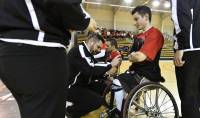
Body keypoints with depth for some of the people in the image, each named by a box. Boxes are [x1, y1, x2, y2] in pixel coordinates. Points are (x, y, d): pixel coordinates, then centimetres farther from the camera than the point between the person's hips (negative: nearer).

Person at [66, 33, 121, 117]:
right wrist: (111, 64, -23)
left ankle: (78, 105, 8)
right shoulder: (78, 51, -20)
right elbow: (91, 70, -31)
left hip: (81, 84, 10)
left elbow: (93, 74, 8)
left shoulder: (88, 53, 11)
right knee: (99, 100, -19)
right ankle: (71, 111, -2)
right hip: (71, 88, -10)